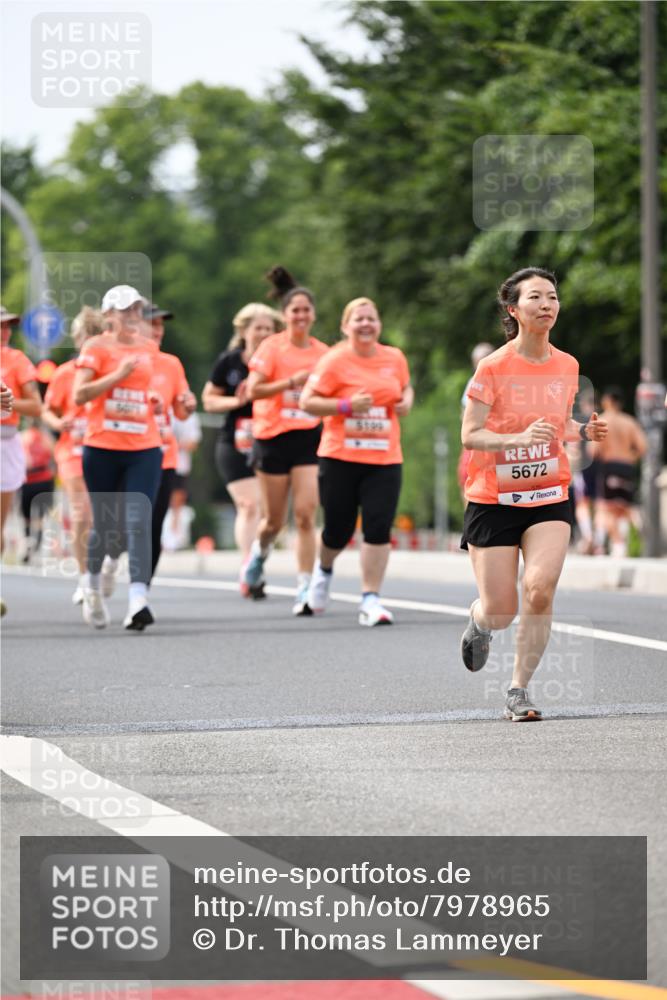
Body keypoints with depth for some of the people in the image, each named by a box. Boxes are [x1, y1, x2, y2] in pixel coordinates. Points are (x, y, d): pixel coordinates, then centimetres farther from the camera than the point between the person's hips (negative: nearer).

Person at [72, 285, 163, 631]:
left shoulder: (149, 348, 12)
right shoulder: (96, 347, -2)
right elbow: (79, 395, -12)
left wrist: (154, 401, 10)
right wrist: (118, 374, -18)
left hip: (144, 450, 2)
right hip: (102, 448, -2)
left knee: (138, 522, -13)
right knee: (105, 525, 7)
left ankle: (138, 600, -23)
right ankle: (93, 583, 36)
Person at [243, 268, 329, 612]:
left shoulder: (323, 352, 7)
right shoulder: (272, 347, -4)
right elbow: (253, 390, -13)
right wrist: (292, 381, -21)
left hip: (310, 438, 2)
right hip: (274, 438, -2)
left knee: (305, 516, -11)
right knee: (274, 519, 8)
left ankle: (304, 589, -9)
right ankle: (259, 553, 42)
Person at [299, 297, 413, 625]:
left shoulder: (395, 358, 8)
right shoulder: (334, 361, -6)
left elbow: (406, 388, 27)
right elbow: (307, 402, -7)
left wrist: (407, 401, 4)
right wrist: (347, 406, -18)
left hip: (384, 459, 3)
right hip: (340, 458, -2)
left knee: (379, 527, -10)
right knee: (339, 529, 7)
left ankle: (370, 599, -5)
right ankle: (324, 568, 42)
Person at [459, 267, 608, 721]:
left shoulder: (567, 366, 4)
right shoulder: (494, 367, -10)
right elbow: (470, 435, -11)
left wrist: (583, 430, -2)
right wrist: (519, 438, -27)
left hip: (549, 499, 3)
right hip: (493, 499, -3)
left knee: (540, 589, -20)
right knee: (500, 612, -1)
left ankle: (519, 690, -5)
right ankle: (478, 622, 39)